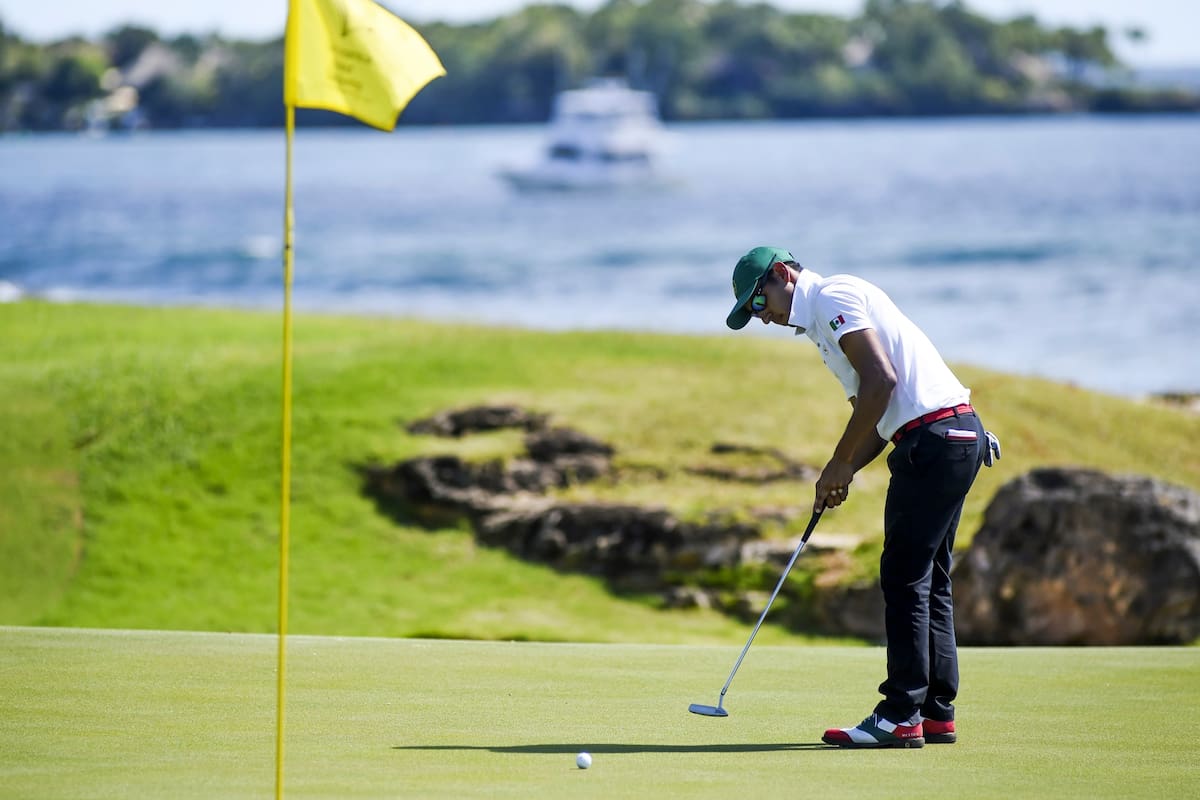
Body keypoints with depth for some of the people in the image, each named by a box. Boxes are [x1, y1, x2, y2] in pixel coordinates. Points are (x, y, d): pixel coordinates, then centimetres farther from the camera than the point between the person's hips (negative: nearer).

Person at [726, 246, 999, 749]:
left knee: (905, 577, -8)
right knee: (928, 579, 12)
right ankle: (936, 711, 14)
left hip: (935, 438, -10)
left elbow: (881, 380, -18)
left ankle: (901, 716, -8)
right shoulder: (822, 319, 24)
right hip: (958, 436, 10)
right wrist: (844, 474, 9)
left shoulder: (834, 297, -7)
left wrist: (841, 463, -11)